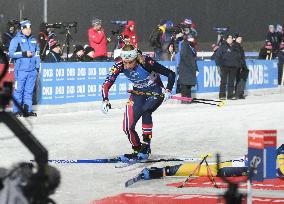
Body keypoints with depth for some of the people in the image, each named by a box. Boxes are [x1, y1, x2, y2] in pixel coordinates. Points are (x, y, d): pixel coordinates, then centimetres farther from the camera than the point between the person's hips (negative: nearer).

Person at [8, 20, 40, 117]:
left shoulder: (33, 40, 17)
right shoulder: (16, 40, 0)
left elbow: (37, 54, 22)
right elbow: (11, 53, -7)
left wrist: (37, 66, 14)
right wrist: (24, 54, -14)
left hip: (32, 70, 5)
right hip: (21, 70, -5)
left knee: (29, 90, 6)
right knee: (19, 90, -4)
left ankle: (28, 110, 9)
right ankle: (16, 110, 0)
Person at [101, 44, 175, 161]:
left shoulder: (147, 63, -31)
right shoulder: (119, 66, -21)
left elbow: (170, 74, -24)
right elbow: (106, 84, -19)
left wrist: (168, 90, -35)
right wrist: (105, 100, -35)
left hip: (155, 92, -4)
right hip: (138, 93, 4)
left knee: (145, 111, -31)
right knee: (128, 127, -5)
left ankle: (146, 147, -18)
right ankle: (137, 150, 19)